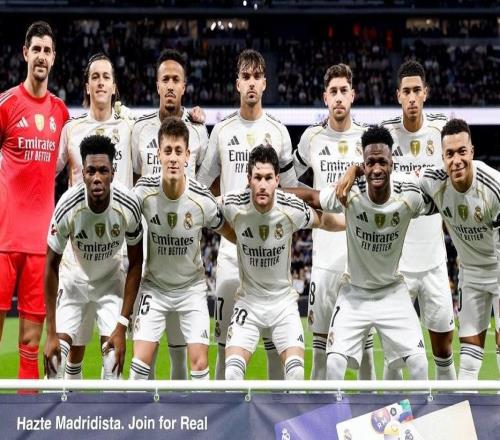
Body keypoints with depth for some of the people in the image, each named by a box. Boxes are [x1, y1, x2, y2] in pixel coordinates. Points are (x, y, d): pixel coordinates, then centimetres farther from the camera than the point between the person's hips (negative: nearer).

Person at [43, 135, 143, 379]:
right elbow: (52, 266, -17)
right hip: (74, 279, 0)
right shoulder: (67, 207, -30)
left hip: (111, 280, 0)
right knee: (57, 349, -11)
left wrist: (122, 325, -16)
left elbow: (135, 264, -13)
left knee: (113, 352, -13)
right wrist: (51, 334, -17)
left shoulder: (129, 205, -27)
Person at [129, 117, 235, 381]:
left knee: (199, 362, -7)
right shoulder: (144, 190, -17)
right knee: (141, 359, -8)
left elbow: (233, 235, -2)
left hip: (192, 287, 0)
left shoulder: (202, 199, -19)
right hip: (154, 287, 1)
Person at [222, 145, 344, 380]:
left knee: (296, 372, -13)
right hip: (248, 301, 0)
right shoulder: (233, 205, -17)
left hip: (284, 300, 0)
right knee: (232, 372, -14)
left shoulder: (293, 209, -17)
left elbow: (324, 221, 4)